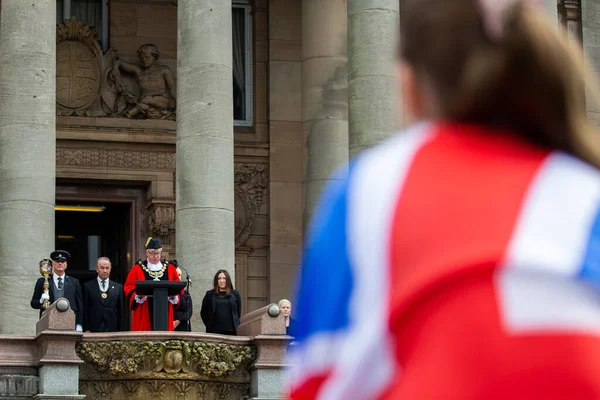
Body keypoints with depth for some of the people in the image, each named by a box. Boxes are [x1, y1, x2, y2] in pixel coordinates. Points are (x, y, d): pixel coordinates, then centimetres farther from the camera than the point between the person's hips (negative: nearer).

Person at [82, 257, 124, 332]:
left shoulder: (118, 287, 12)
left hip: (112, 331, 2)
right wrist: (86, 329, -5)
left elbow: (120, 312, 11)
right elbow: (85, 310, 3)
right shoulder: (88, 286, 7)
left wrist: (120, 331, 4)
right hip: (94, 331, -2)